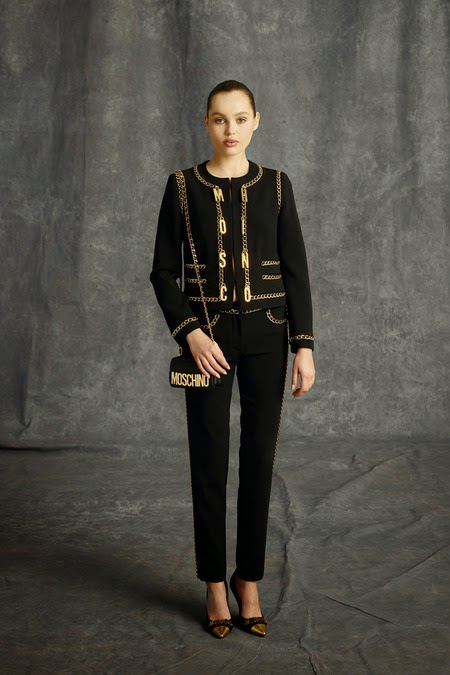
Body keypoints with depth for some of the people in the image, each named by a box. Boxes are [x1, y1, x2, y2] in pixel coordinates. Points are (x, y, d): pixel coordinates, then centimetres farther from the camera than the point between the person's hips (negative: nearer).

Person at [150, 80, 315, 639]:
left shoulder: (276, 186, 4)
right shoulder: (183, 186, 1)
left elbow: (296, 269, 2)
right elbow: (163, 272, 0)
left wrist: (304, 345, -4)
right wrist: (190, 332, -13)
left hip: (266, 336, 1)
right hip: (208, 337, -1)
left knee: (259, 456, 5)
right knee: (209, 458, 2)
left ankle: (249, 580, 20)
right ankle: (215, 583, 17)